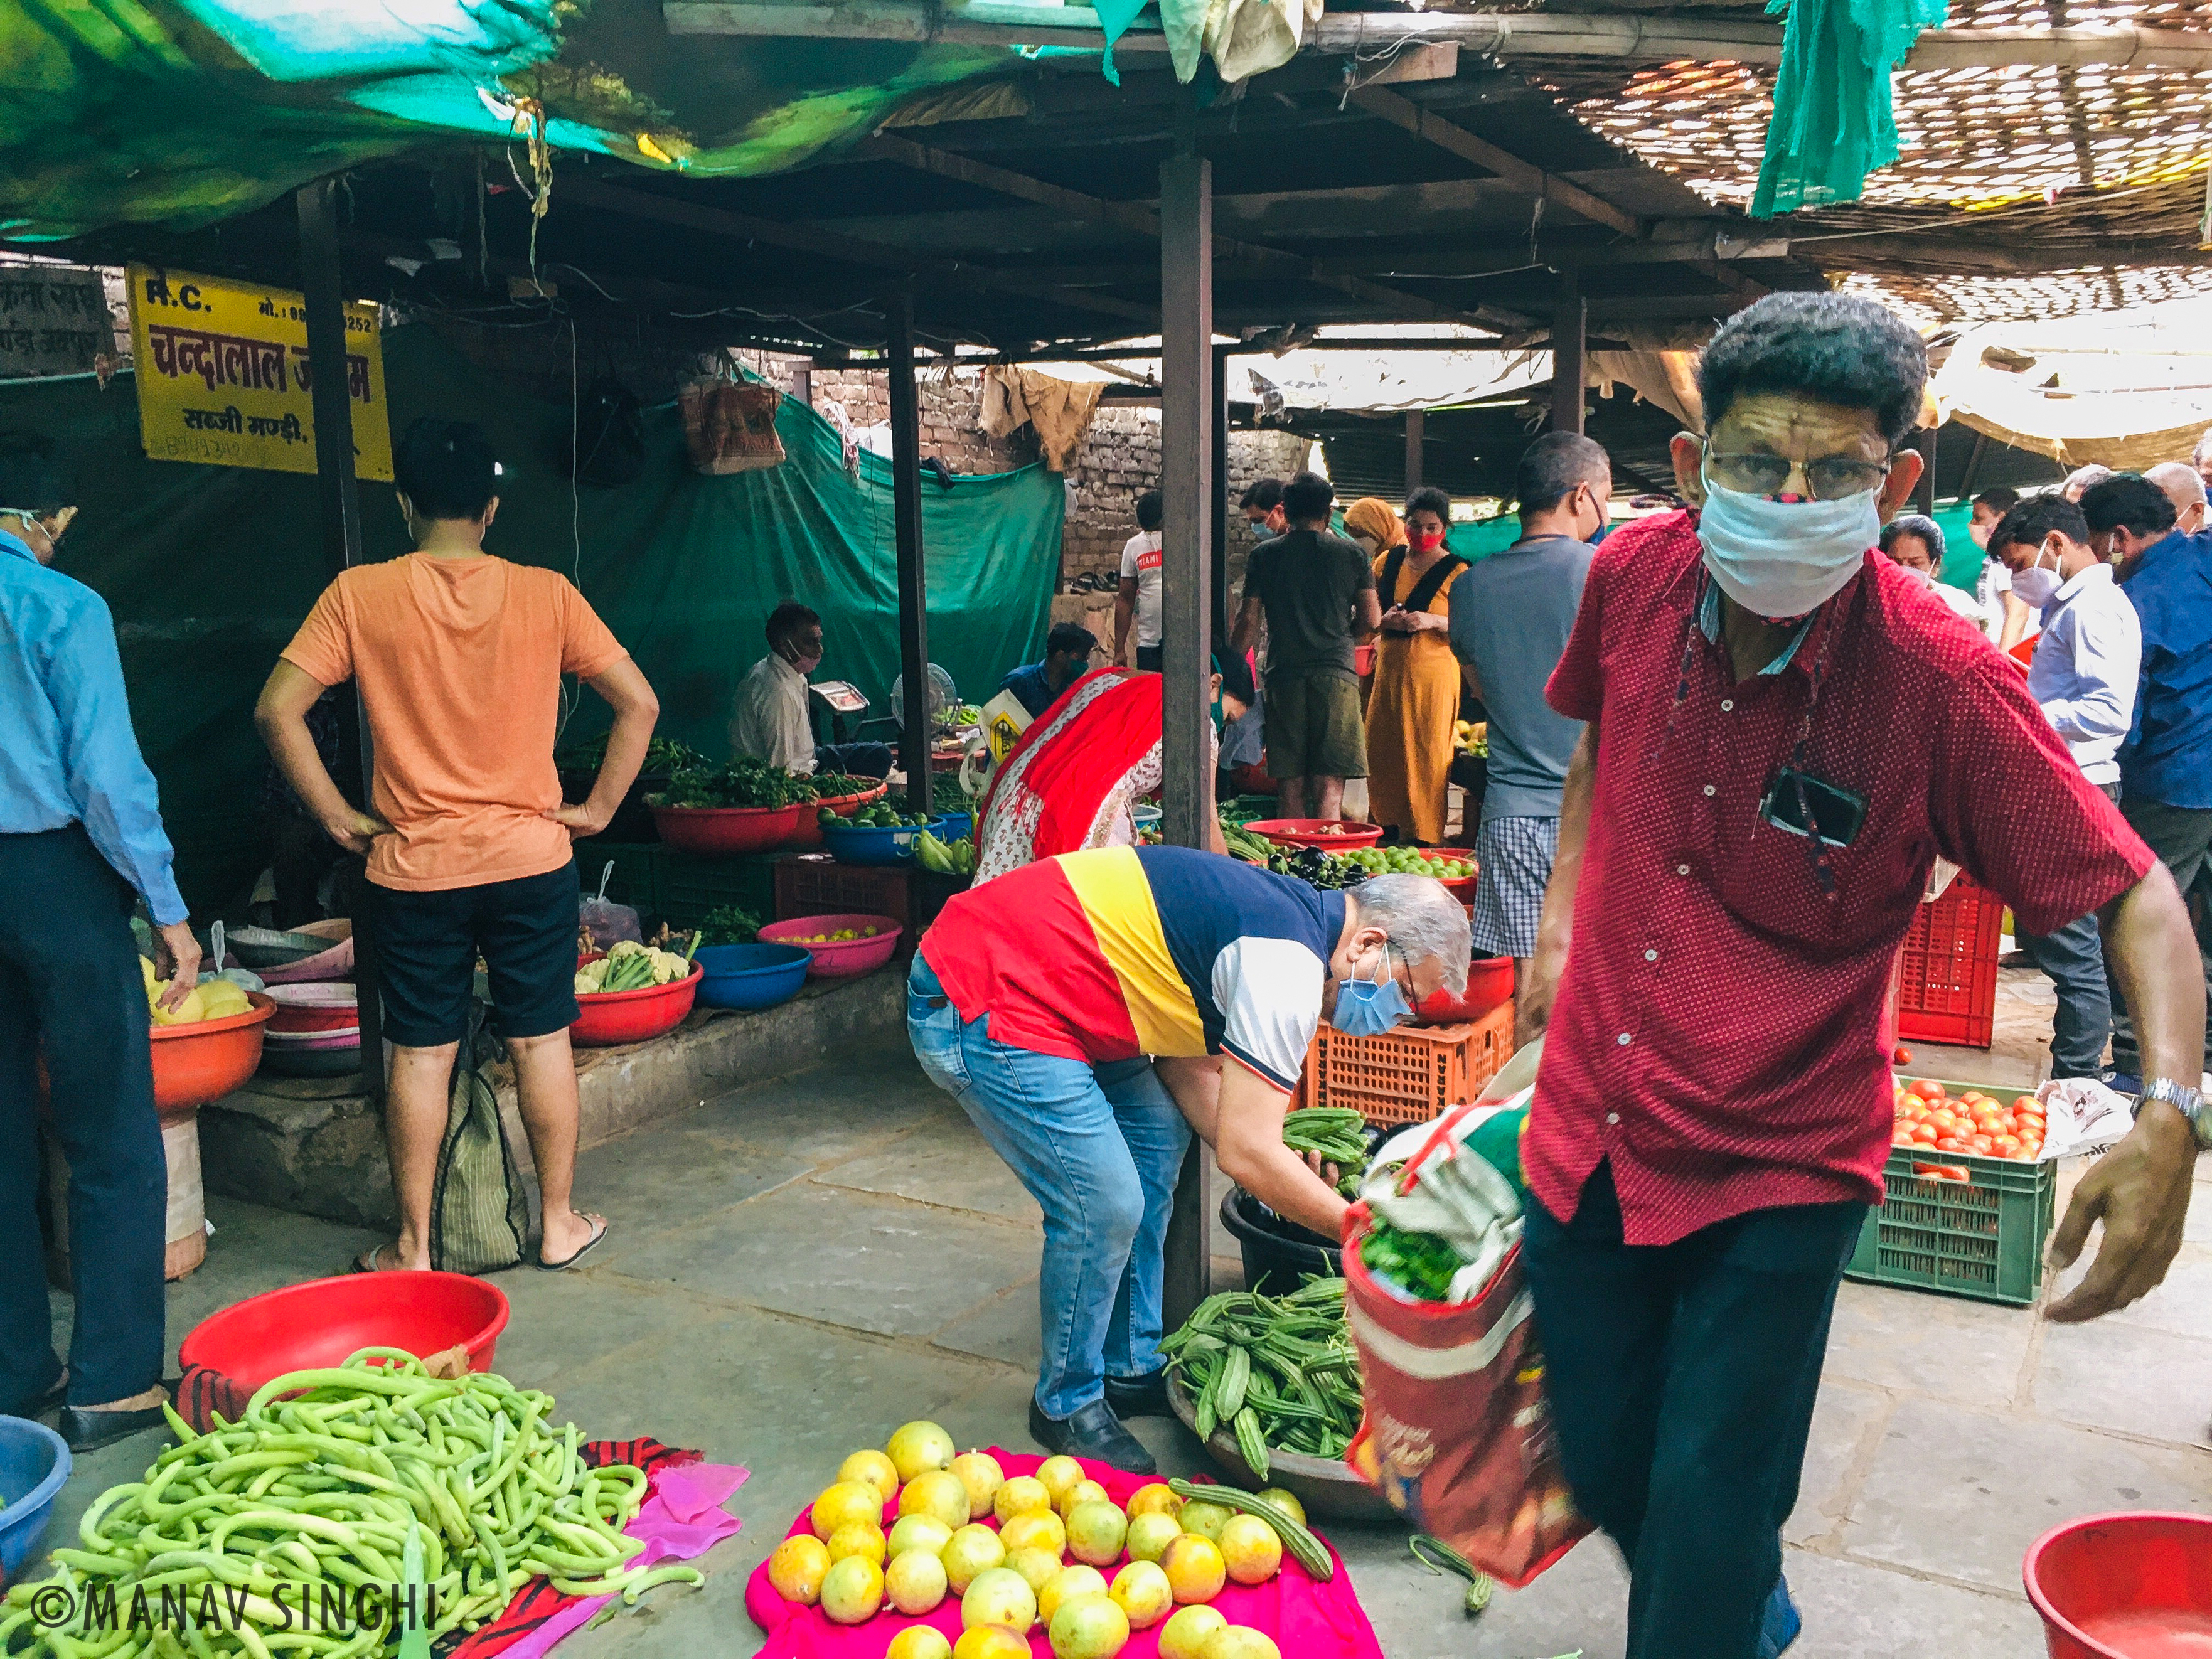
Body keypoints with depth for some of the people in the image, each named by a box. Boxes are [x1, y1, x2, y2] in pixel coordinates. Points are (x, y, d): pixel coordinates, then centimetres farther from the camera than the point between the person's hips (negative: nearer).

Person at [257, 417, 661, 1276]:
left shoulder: (360, 594, -5)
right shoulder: (545, 594, -4)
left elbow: (278, 709, -8)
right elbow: (638, 703, -4)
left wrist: (339, 818, 0)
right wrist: (597, 808, 2)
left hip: (413, 865, 0)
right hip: (531, 859, 1)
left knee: (421, 1055, 8)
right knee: (541, 1041, 11)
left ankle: (412, 1244, 19)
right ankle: (559, 1223, 21)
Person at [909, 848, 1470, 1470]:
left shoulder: (1284, 911, 11)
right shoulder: (1287, 968, -19)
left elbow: (1187, 1066, 16)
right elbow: (1246, 1153, -20)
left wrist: (1284, 1171, 8)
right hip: (976, 1007, -10)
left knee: (1157, 1136, 14)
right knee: (1105, 1203, -10)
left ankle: (1132, 1370, 25)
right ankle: (1068, 1406, 13)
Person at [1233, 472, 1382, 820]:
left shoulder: (1264, 554, 6)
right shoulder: (1351, 554, 4)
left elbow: (1248, 619, 4)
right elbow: (1372, 621, 5)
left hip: (1284, 674, 1)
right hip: (1335, 672, -1)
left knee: (1293, 787, 6)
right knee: (1330, 785, -3)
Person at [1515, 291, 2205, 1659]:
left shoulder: (1943, 684, -20)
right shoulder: (1635, 575, -9)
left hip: (1777, 1171, -4)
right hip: (1591, 1124, 5)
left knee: (1708, 1526, 5)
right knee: (1604, 1469, 20)